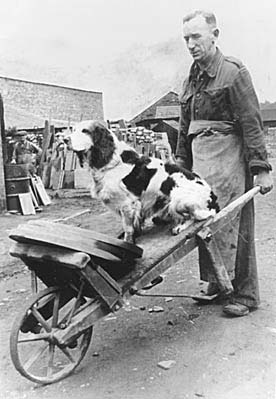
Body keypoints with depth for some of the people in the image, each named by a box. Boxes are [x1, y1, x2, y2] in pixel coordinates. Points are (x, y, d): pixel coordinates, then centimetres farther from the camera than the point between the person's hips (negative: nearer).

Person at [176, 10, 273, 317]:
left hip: (229, 155, -7)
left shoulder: (233, 72, -2)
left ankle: (245, 294, 7)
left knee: (232, 225, -4)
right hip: (200, 158, 7)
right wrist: (181, 164, 18)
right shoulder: (191, 80, 19)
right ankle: (216, 281, 21)